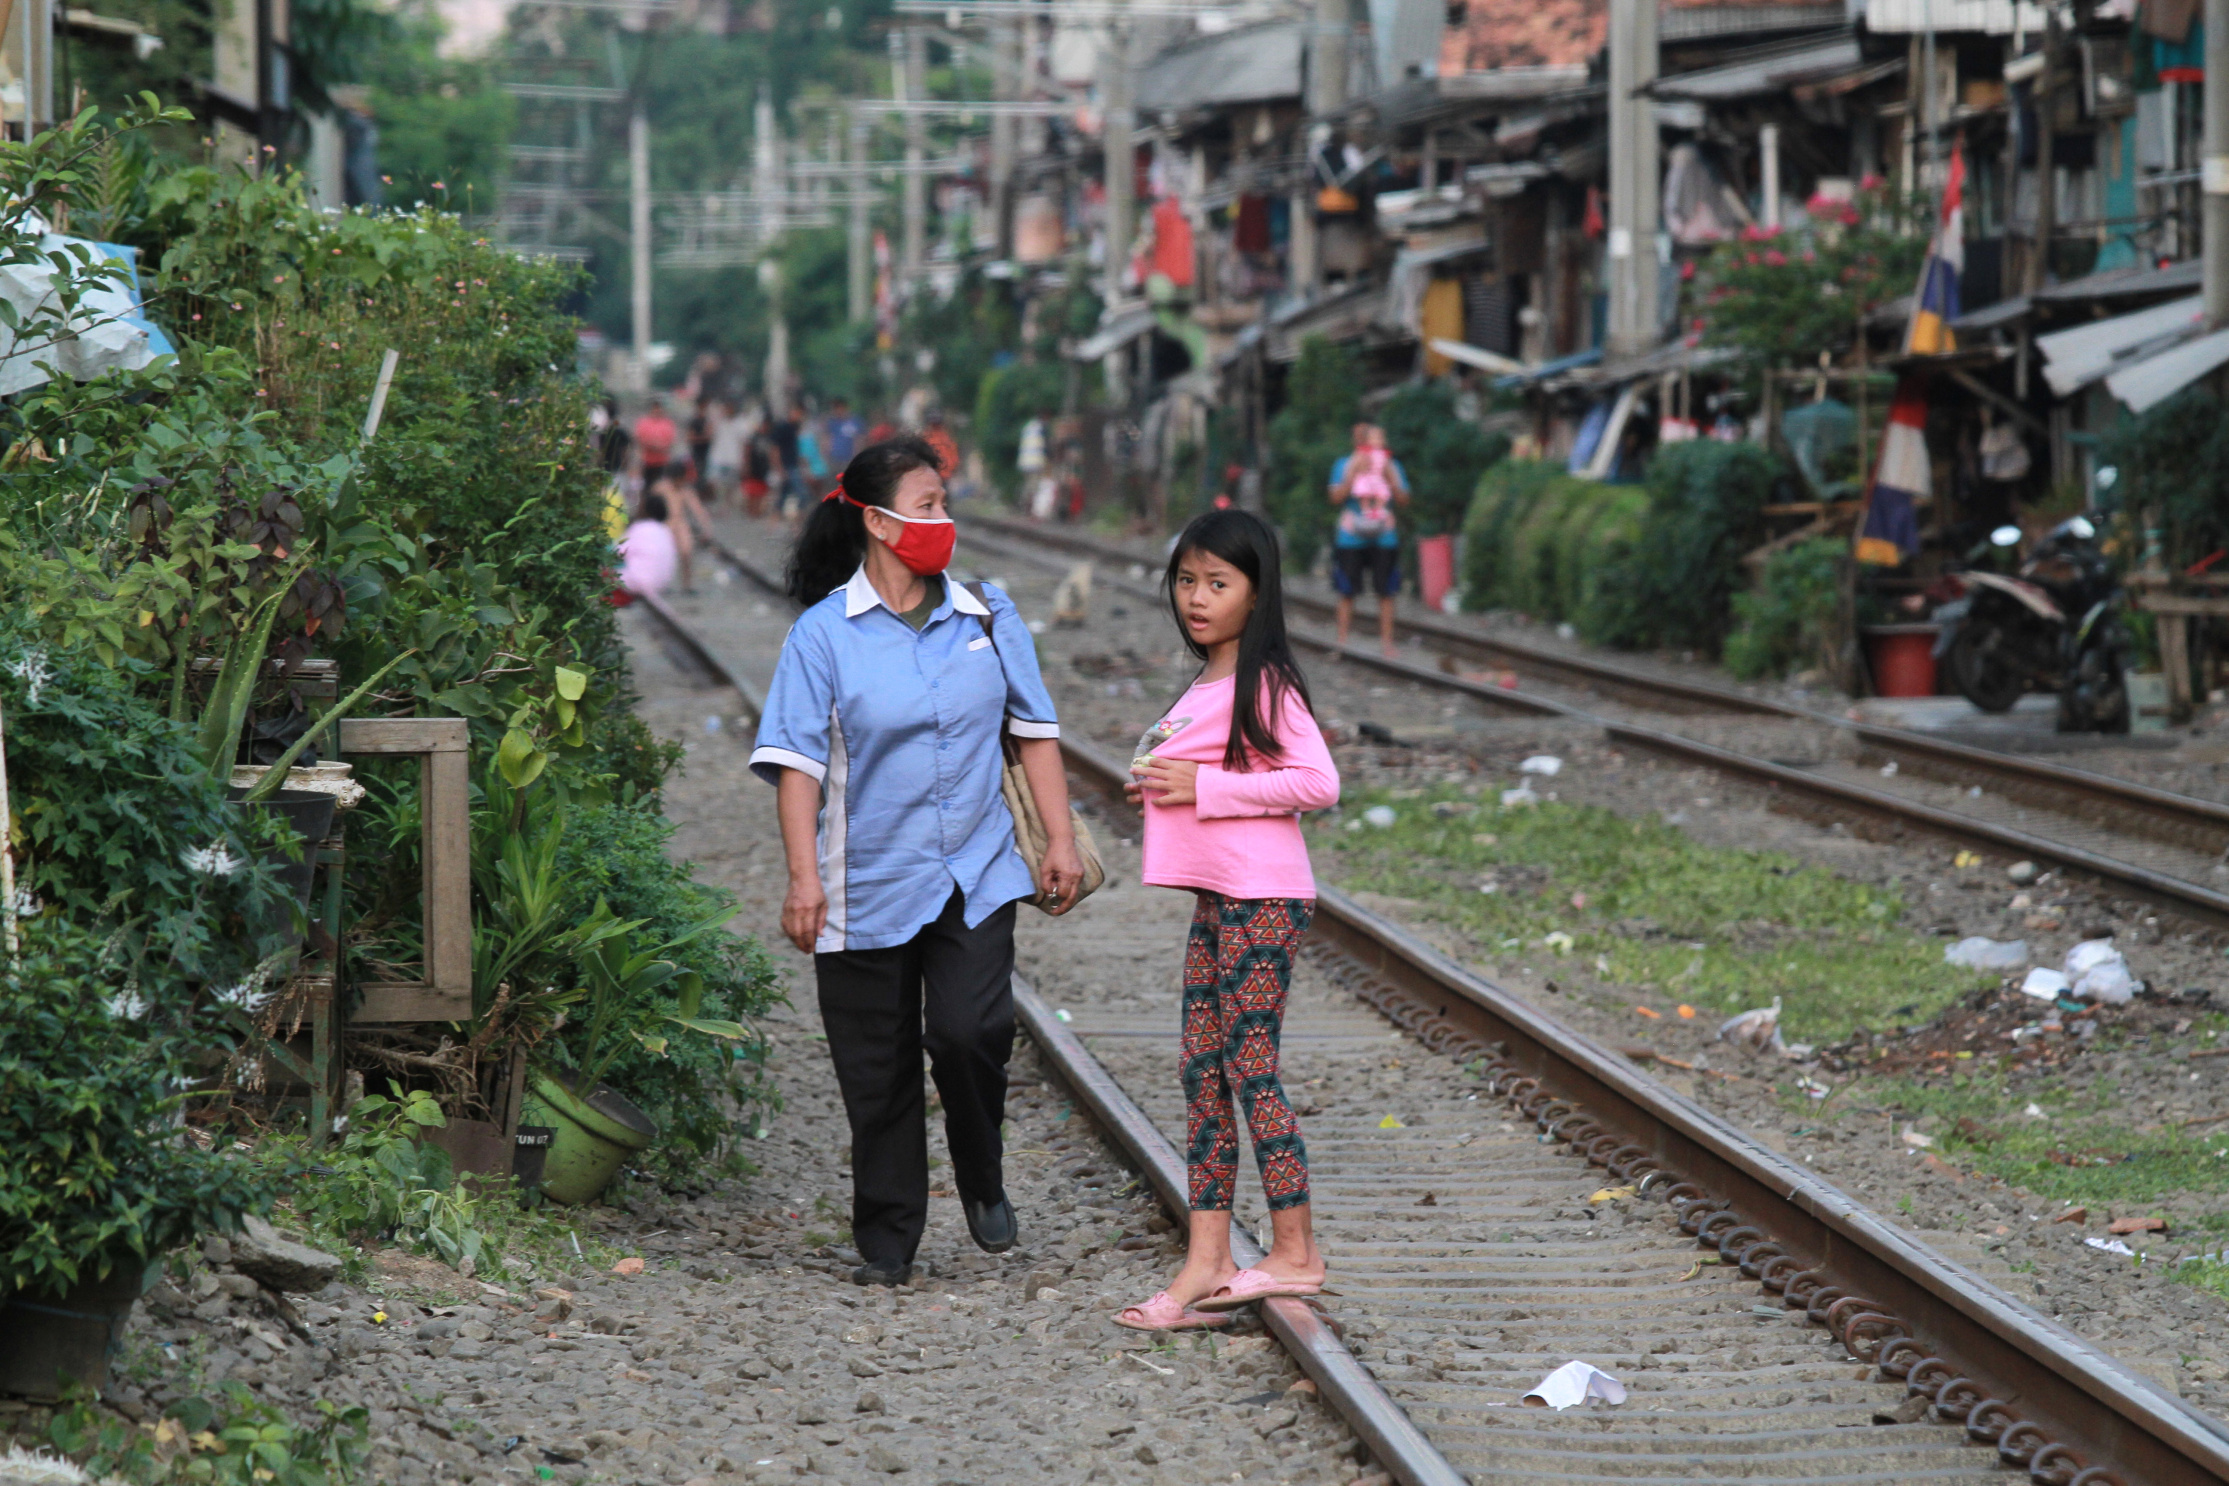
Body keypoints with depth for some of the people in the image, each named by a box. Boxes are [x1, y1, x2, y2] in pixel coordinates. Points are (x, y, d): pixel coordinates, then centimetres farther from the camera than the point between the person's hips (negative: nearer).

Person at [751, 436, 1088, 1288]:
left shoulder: (987, 618, 6)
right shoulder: (824, 634, -4)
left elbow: (1035, 731, 13)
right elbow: (796, 762, -7)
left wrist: (1059, 840, 8)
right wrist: (804, 879, -14)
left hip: (976, 878, 2)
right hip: (868, 889, -2)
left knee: (970, 1031, -16)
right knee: (878, 1071, 5)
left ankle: (983, 1184, 11)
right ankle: (885, 1241, 18)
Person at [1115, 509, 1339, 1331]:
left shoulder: (1264, 685, -12)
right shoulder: (1205, 687, 16)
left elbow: (1317, 782, -21)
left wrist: (1201, 787, -19)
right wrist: (1159, 782, 8)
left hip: (1262, 898, -9)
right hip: (1217, 898, 9)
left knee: (1250, 1067, -6)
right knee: (1202, 1070, 7)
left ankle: (1296, 1250, 4)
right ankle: (1207, 1258, 8)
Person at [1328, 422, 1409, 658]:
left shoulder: (1392, 466, 8)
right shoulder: (1344, 466, 4)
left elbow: (1403, 499, 1)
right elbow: (1337, 497, -7)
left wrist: (1389, 477, -12)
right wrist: (1354, 473, -15)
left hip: (1384, 538, 1)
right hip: (1351, 539, -1)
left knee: (1386, 591, -2)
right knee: (1347, 592, 0)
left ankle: (1386, 640, 5)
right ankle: (1343, 641, 8)